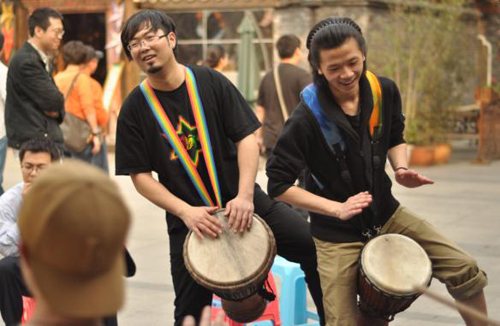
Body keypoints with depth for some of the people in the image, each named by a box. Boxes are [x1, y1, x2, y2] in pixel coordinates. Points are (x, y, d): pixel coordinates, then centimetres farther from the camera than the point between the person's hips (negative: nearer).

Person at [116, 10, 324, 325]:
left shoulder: (211, 82, -4)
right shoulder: (135, 109, -5)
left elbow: (247, 138, -6)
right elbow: (141, 176, -6)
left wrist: (245, 196, -19)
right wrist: (185, 211, -19)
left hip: (242, 201, 1)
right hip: (189, 217, 0)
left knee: (315, 246, -9)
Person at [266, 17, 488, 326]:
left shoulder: (385, 91, -8)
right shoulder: (306, 119, -24)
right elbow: (278, 185, -18)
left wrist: (401, 169, -10)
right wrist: (338, 208, -25)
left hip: (386, 213, 5)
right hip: (337, 233, -5)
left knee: (465, 271, 1)